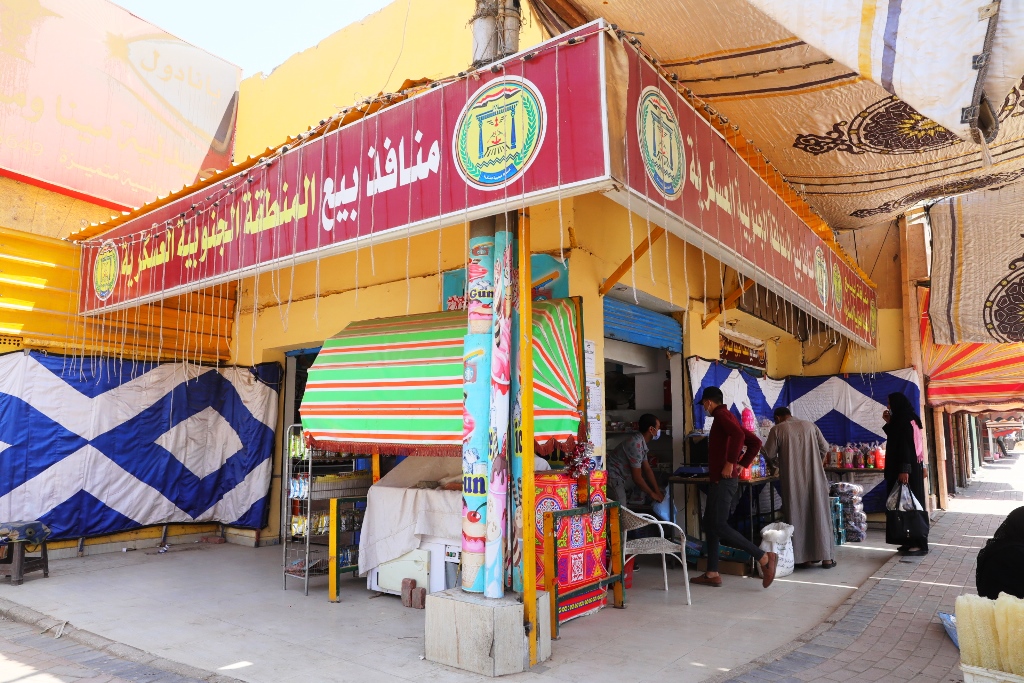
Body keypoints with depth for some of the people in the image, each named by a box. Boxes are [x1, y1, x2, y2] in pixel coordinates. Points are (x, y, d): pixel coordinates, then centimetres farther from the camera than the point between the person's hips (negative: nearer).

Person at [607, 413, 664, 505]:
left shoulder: (641, 442, 7)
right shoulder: (636, 444, -24)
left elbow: (647, 469, 13)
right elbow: (637, 477, -20)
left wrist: (658, 492, 8)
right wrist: (652, 494, -7)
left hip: (621, 478, 10)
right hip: (613, 480, -10)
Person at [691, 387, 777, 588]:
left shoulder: (722, 415, -11)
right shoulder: (726, 416, 19)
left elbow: (738, 435, -30)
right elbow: (754, 441, 26)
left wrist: (730, 463, -25)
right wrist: (742, 464, 22)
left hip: (723, 480, -11)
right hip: (719, 480, 11)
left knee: (719, 526, -12)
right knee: (710, 525, 11)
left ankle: (765, 558, -9)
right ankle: (712, 574, 13)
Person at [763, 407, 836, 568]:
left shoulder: (777, 429, -1)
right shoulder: (810, 425, 10)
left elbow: (769, 454, -1)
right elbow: (825, 448, 11)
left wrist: (779, 458, 22)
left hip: (793, 480, -2)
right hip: (815, 478, 2)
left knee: (798, 515, 5)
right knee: (819, 513, 6)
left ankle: (804, 557, 8)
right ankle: (826, 557, 7)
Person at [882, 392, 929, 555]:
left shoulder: (904, 420, -15)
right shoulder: (905, 419, 14)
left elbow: (905, 445, -21)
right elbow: (896, 440, 23)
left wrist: (904, 470, -25)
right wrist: (889, 423, 14)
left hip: (907, 469, -10)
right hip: (911, 468, 10)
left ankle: (920, 544, -2)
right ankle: (913, 542, 17)